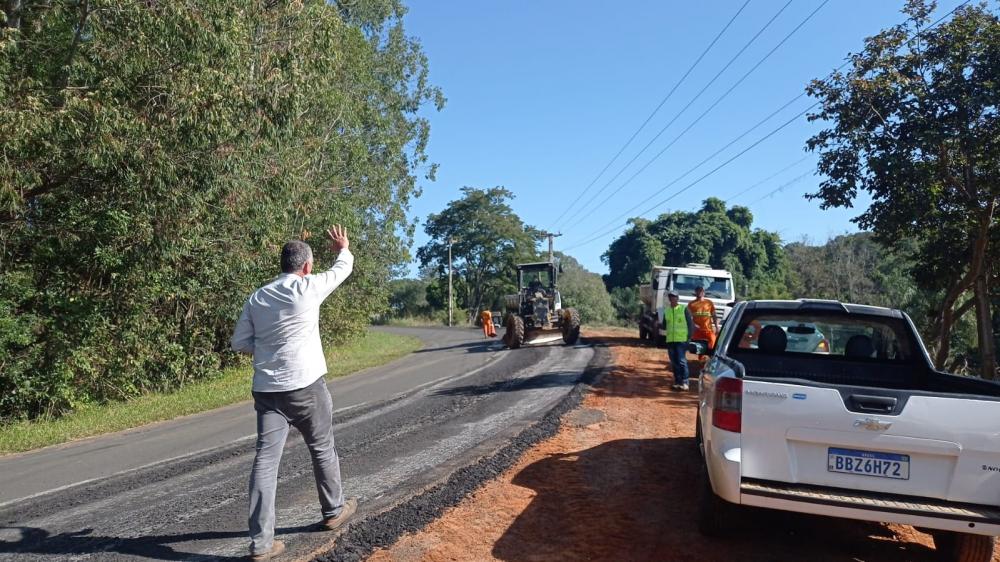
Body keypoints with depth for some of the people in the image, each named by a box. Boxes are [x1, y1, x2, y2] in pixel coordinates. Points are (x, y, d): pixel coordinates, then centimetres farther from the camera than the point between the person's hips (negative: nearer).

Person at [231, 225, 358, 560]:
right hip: (305, 386, -4)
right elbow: (343, 269, 10)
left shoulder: (257, 297, 7)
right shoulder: (308, 287, -7)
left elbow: (239, 343, 8)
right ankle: (334, 512, 33)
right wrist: (343, 249, 30)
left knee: (265, 461, 2)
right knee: (322, 450, 16)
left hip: (266, 389, 4)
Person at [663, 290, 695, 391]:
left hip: (682, 339, -5)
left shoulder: (684, 309, -1)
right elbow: (664, 324, 19)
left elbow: (690, 324, -1)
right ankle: (677, 382, 15)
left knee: (682, 361, -7)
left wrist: (689, 337, -7)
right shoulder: (666, 310, 12)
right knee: (674, 363, 7)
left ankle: (684, 383, -3)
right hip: (670, 340, 5)